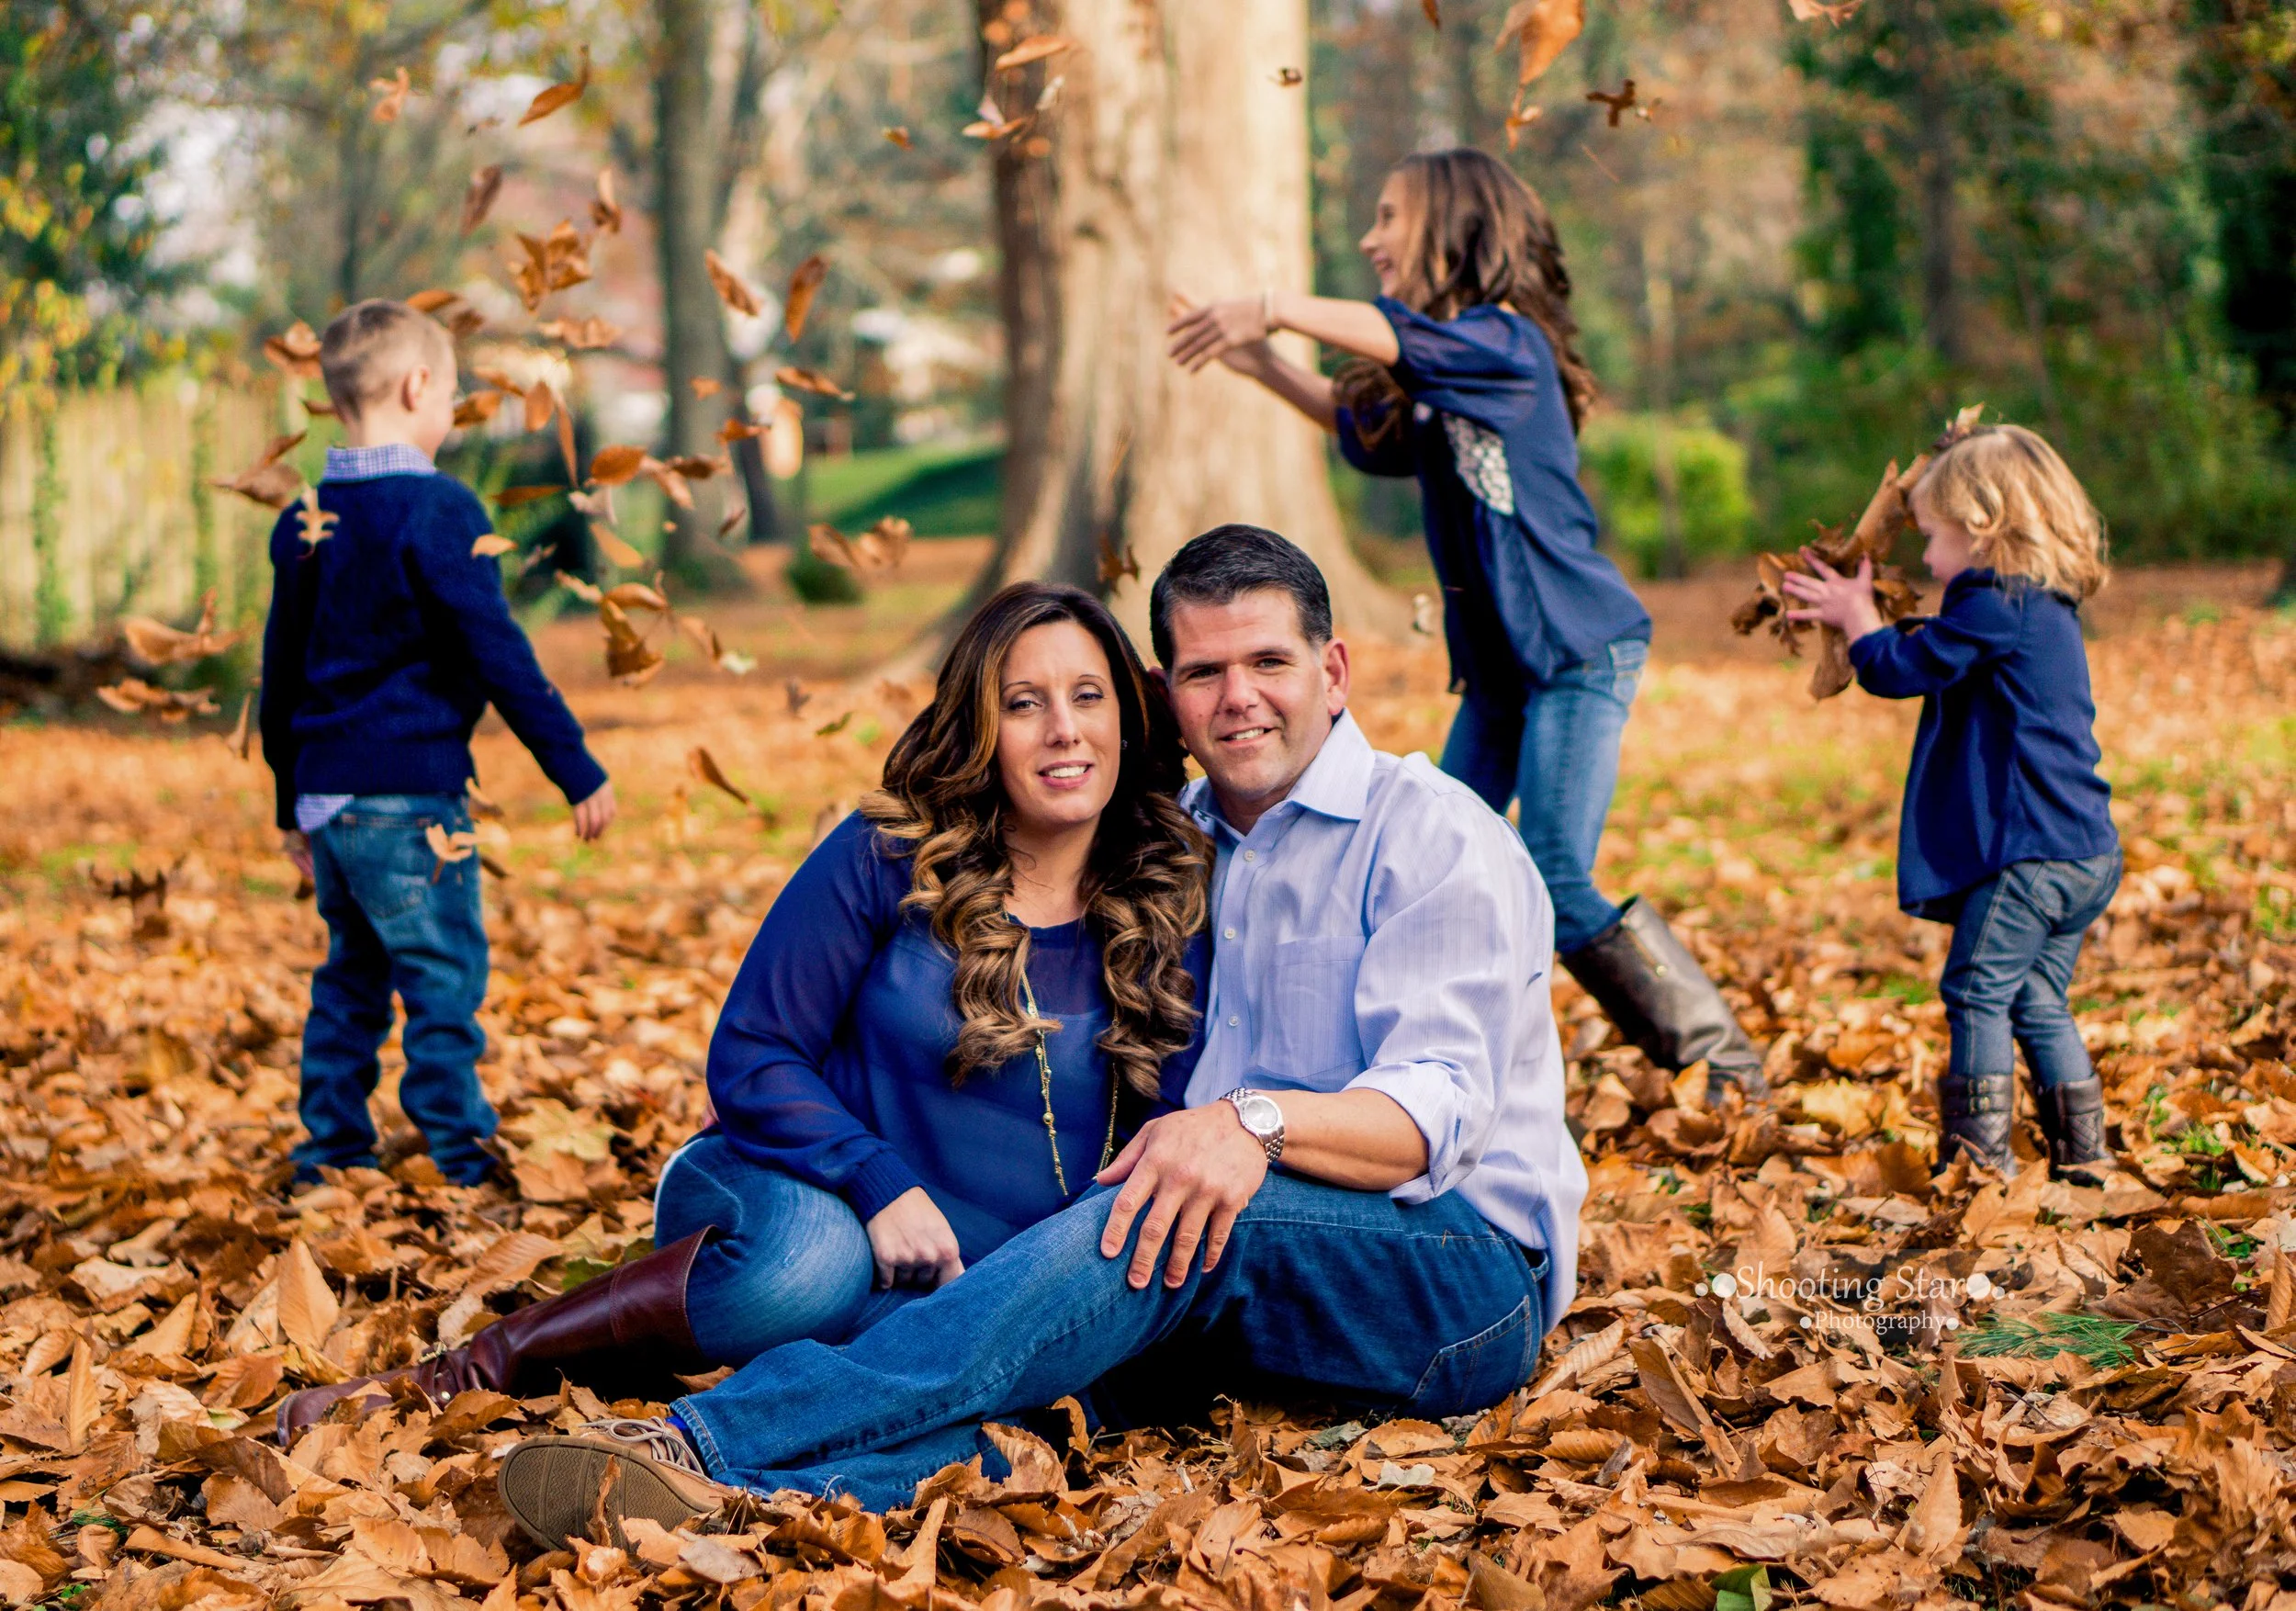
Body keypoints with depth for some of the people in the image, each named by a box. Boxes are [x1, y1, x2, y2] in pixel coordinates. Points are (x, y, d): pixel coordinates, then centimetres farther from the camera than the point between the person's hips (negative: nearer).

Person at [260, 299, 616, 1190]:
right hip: (406, 793, -8)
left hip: (326, 789, 8)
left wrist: (293, 802, 25)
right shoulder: (436, 509, -12)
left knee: (352, 973, 17)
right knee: (444, 977, -1)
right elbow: (498, 654, -14)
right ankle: (463, 1165, 2)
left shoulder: (304, 519, 10)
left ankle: (330, 1155, 21)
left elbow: (281, 672, 16)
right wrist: (577, 771, -9)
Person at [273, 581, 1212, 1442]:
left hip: (961, 1286, 2)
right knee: (808, 1255, -41)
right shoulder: (886, 859, -3)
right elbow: (748, 1058, -4)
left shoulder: (1167, 917, 3)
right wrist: (878, 1181, -19)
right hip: (801, 1200, -1)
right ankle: (473, 1371, -27)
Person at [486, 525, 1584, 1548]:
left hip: (1469, 1266, -5)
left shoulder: (1432, 834, -3)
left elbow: (1436, 1106, -17)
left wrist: (1257, 1123, -35)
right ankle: (748, 1504, -56)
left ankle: (711, 1439, -46)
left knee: (1170, 1227, -35)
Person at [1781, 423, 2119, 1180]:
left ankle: (1981, 1148, -2)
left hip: (2031, 851, -10)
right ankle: (2082, 1147, 14)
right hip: (2085, 851, 10)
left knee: (1978, 990, -3)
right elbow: (1937, 662, 30)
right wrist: (1862, 617, 28)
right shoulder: (2045, 608, 18)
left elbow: (1897, 667, -9)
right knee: (2038, 1002, 14)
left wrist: (1857, 612, 9)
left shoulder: (1996, 606, -14)